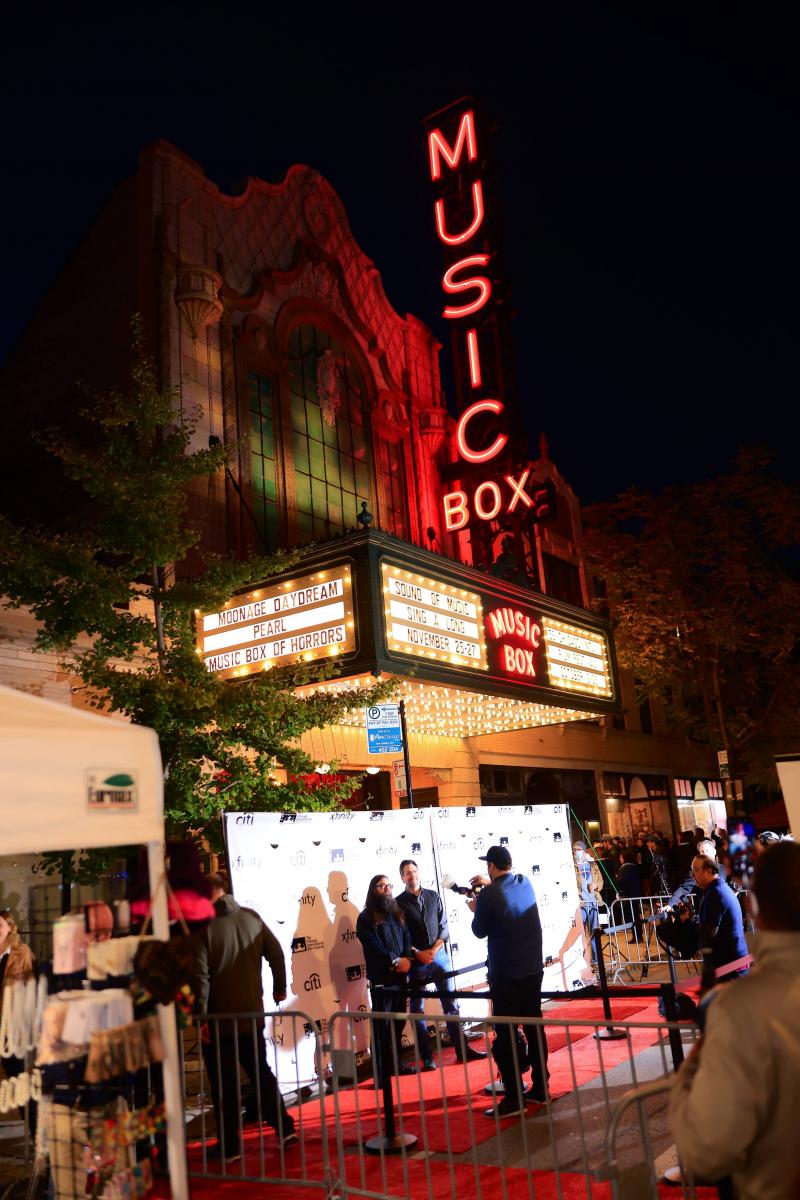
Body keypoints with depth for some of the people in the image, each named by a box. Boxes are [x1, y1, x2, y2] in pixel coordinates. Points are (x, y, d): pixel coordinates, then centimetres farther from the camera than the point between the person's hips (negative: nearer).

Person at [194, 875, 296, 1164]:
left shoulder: (202, 928, -16)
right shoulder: (251, 917, -2)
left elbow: (200, 976, -20)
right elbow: (276, 953, 3)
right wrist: (280, 988, 17)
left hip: (219, 1020, -5)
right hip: (252, 1014, 5)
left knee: (224, 1084, 8)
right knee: (261, 1072, 19)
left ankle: (229, 1146, 15)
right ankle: (284, 1128, 20)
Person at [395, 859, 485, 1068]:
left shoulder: (434, 896, 7)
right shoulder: (399, 903, -2)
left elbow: (443, 927, 6)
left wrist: (434, 949, -7)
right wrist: (417, 953, -12)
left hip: (439, 955, 3)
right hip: (416, 961, -3)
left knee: (451, 1004, 6)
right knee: (417, 1009, 1)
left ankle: (462, 1050, 14)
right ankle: (427, 1058, 9)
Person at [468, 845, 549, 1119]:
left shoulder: (488, 895, -17)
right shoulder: (525, 883, 1)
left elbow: (480, 931, -4)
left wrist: (475, 909, 12)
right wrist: (490, 884, 24)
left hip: (505, 974, -6)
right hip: (533, 968, 6)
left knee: (506, 1034, 1)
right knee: (534, 1027, 15)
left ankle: (514, 1098, 2)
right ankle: (540, 1088, 23)